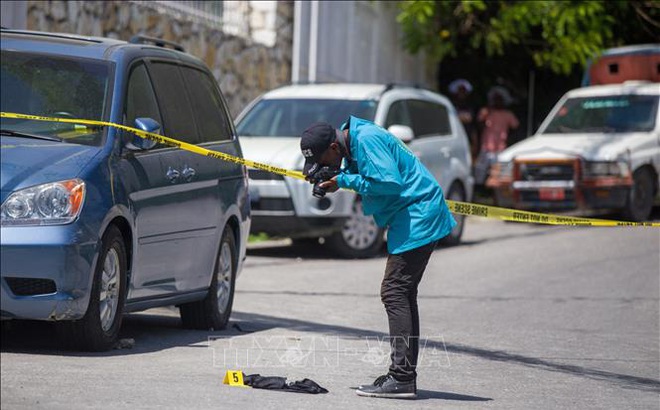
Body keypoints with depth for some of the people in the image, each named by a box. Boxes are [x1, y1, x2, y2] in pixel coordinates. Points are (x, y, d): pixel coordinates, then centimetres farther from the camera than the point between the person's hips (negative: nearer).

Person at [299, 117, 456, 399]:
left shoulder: (367, 140, -18)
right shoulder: (353, 141, 12)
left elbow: (390, 183, -25)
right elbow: (370, 177, 22)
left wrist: (344, 181, -17)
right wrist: (335, 180, 5)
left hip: (417, 216, -11)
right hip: (415, 217, 11)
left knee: (394, 292, -14)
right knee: (402, 294, 12)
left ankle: (402, 378, -17)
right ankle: (404, 376, 15)